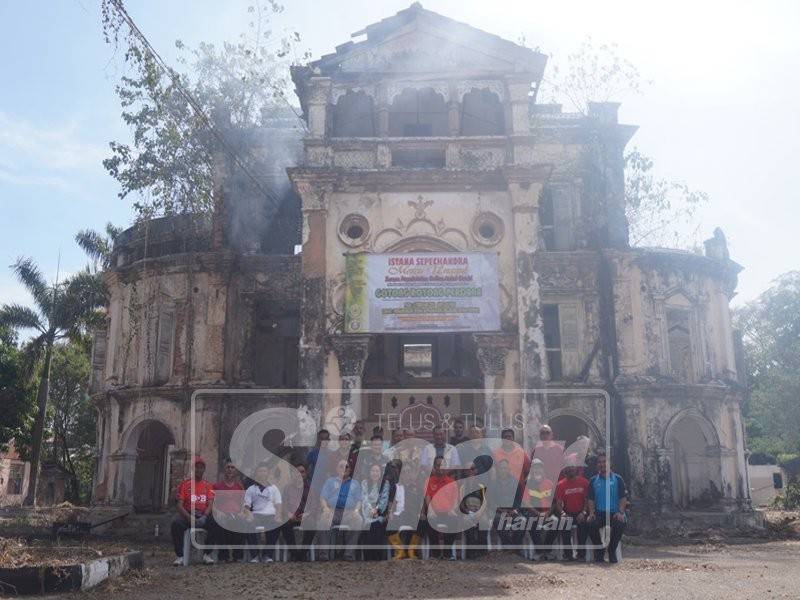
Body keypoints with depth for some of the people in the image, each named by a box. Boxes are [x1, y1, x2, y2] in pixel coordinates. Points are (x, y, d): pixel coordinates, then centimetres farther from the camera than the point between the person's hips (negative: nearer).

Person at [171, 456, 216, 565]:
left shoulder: (208, 486, 10)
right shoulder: (185, 484, 4)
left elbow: (210, 504, 0)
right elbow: (179, 505, -4)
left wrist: (204, 517, -21)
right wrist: (190, 518, -20)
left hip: (203, 516, 1)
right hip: (187, 515, -1)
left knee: (215, 522, -29)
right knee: (176, 523, -33)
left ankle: (207, 555, -19)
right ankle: (179, 556, -23)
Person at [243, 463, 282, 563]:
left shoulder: (273, 488, 22)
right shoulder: (250, 489, 19)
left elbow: (278, 505, 12)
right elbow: (246, 507, 9)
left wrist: (277, 516, -9)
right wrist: (249, 515, -14)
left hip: (270, 515, 0)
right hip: (256, 515, 0)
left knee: (276, 526, -35)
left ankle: (267, 554, -15)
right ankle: (254, 554, -16)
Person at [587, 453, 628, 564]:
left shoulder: (617, 479, 9)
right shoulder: (593, 480, 13)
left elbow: (623, 497, 2)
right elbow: (590, 499, 8)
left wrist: (621, 512, -13)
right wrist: (591, 513, -7)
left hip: (614, 512, -1)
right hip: (599, 513, 1)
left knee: (620, 523, -34)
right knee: (591, 524, -30)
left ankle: (612, 551, -7)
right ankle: (599, 550, -2)